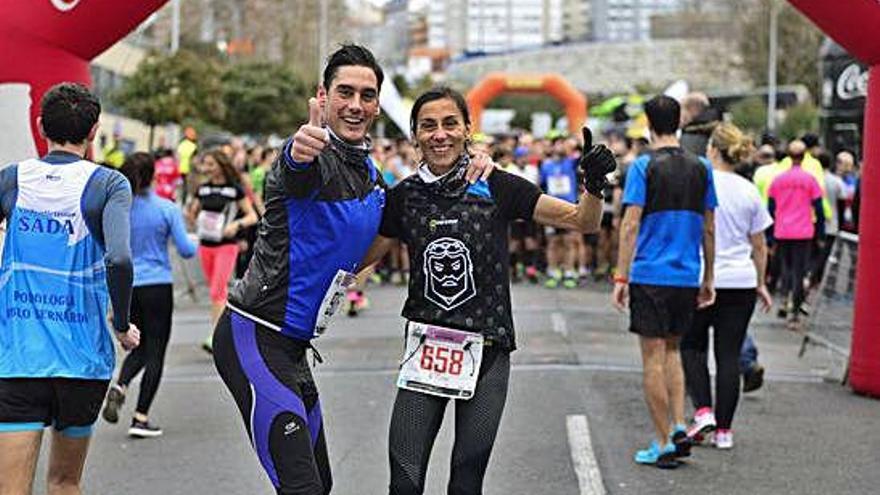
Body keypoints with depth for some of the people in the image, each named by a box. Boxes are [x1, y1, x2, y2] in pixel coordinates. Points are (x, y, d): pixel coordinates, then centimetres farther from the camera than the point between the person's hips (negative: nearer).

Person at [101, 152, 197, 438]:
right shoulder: (167, 209, -8)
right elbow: (186, 250, -6)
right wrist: (194, 242, 14)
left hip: (125, 286, 3)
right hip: (157, 286, -3)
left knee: (139, 348, 20)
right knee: (154, 352, 5)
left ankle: (119, 387, -8)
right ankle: (141, 418, 1)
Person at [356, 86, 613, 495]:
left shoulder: (496, 188, -5)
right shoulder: (404, 196, 2)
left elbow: (583, 221, -3)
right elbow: (360, 258, 14)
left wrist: (594, 184, -22)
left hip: (487, 352, -1)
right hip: (425, 349, 2)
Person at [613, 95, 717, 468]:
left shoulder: (644, 167, -7)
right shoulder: (701, 168, 7)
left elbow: (631, 225, -10)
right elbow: (709, 229, 11)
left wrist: (621, 277, -7)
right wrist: (708, 279, 18)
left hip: (650, 275, -5)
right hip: (687, 277, 5)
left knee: (654, 358, 2)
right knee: (671, 351, 20)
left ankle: (663, 445, 5)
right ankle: (679, 427, 9)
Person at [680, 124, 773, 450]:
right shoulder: (749, 191, 5)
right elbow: (759, 246, 10)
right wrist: (760, 283, 21)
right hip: (741, 282, 3)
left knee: (692, 347, 14)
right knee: (729, 355, 6)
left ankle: (703, 411, -2)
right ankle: (724, 429, 7)